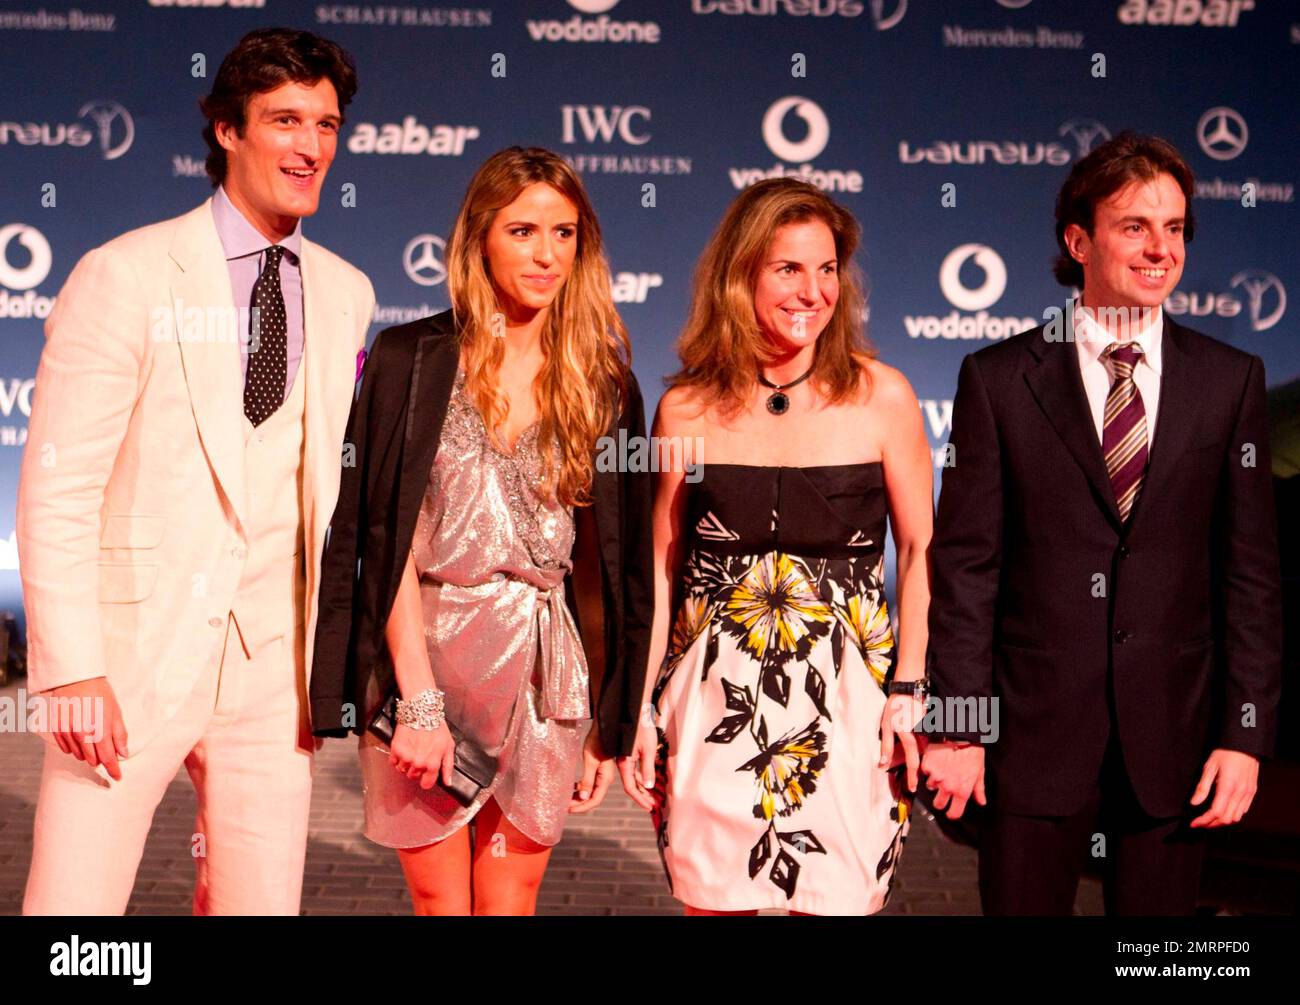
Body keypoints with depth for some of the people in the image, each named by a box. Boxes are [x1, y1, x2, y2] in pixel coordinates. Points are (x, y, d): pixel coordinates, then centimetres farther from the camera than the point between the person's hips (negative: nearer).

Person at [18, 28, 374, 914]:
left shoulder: (346, 295, 8)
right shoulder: (126, 276, -6)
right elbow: (58, 491, -8)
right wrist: (71, 671, -14)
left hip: (270, 667, 4)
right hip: (133, 657, -4)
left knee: (262, 903, 8)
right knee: (73, 904, 1)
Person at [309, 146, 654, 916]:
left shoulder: (601, 384, 6)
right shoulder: (413, 360, -1)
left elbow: (610, 564, 7)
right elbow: (387, 538, -6)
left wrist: (607, 724, 4)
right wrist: (421, 700, -13)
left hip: (541, 676, 2)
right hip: (421, 657, -1)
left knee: (508, 903, 6)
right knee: (441, 901, 5)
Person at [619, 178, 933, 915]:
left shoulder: (882, 397, -1)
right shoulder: (688, 409, 2)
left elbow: (919, 552, 3)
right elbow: (661, 566, 7)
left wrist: (909, 692, -4)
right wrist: (639, 706, 5)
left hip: (845, 701, -1)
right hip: (714, 700, 1)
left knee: (838, 900, 2)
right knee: (713, 901, 6)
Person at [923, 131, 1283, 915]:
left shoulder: (1231, 381, 5)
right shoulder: (998, 380, 0)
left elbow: (1252, 570, 3)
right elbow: (966, 564, -2)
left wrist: (1246, 733, -2)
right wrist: (959, 728, -6)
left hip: (1173, 734, 2)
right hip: (1034, 732, -1)